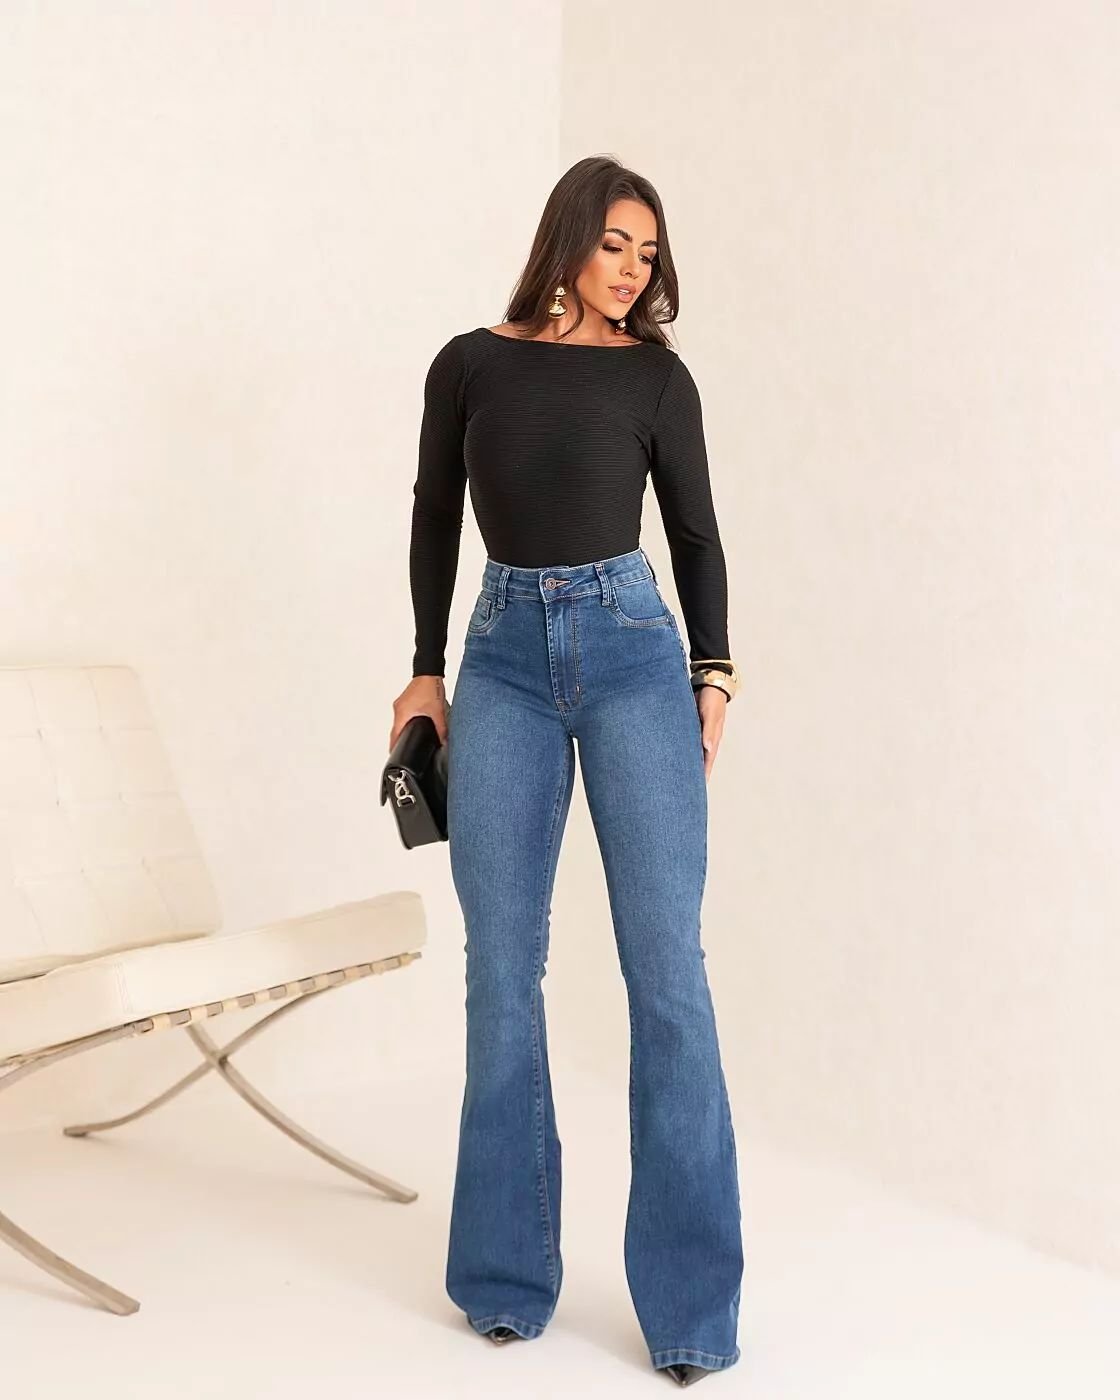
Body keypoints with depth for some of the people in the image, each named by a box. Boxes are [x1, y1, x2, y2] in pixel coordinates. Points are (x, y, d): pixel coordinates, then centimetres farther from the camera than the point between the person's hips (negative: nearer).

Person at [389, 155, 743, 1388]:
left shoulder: (656, 376, 6)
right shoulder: (469, 364, 8)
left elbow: (693, 531, 10)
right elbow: (436, 520, 14)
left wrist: (713, 674, 3)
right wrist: (427, 670, 11)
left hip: (632, 649, -1)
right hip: (504, 657, 1)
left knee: (666, 967, -6)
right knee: (502, 967, 2)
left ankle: (689, 1300, 3)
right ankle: (508, 1272, 16)